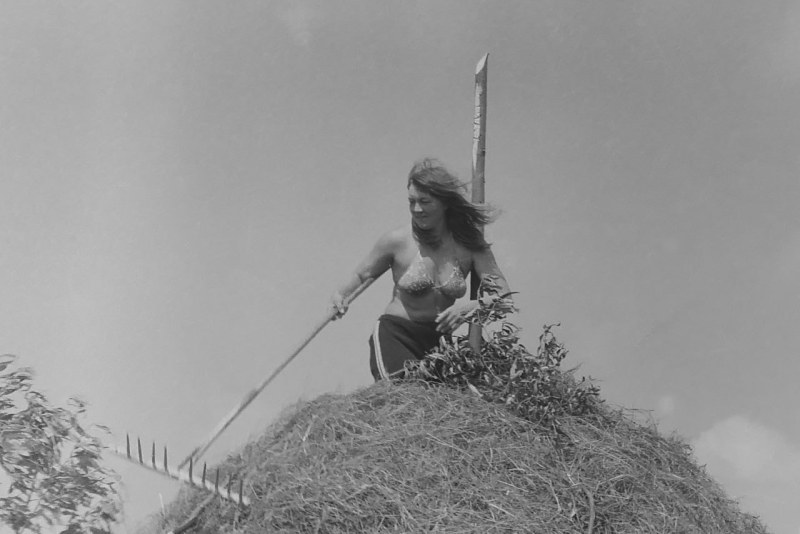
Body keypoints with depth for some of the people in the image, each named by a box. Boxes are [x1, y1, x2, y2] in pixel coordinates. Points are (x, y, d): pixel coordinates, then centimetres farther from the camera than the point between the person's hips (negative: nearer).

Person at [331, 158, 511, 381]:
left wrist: (470, 307, -26)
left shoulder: (469, 245, -3)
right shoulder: (397, 240, -6)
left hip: (439, 339, 3)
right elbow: (361, 275, 9)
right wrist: (341, 294, -13)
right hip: (395, 335, -2)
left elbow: (502, 294, -6)